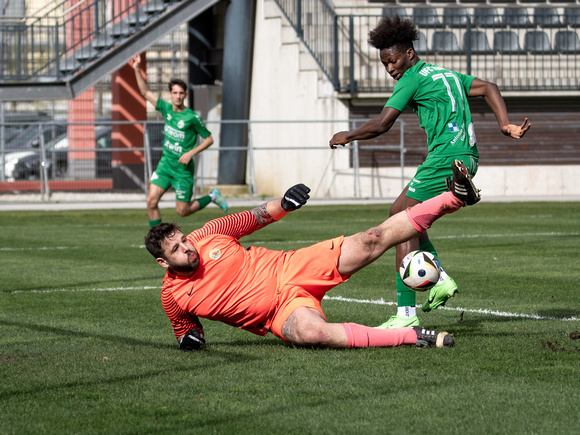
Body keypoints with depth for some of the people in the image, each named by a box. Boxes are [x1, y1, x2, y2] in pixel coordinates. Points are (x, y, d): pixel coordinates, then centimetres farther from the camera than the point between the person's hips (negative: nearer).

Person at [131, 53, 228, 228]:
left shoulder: (192, 117, -14)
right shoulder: (166, 108, 1)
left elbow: (209, 139, -6)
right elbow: (146, 92, 8)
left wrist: (191, 153, -17)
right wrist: (137, 70, -1)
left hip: (183, 168, -5)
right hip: (165, 163, 5)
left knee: (182, 211, 0)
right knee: (151, 201, -8)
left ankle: (212, 197, 24)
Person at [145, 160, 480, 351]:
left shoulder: (207, 235, -2)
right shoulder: (172, 295, -2)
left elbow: (254, 218, 11)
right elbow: (185, 328, 17)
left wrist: (282, 205, -9)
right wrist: (189, 338, -8)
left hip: (292, 268, 2)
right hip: (281, 309, -2)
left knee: (372, 241, -13)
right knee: (310, 332, -39)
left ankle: (455, 198, -3)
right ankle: (413, 337, -35)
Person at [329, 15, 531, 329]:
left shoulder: (413, 78, -5)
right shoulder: (446, 74, 21)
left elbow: (381, 125, -9)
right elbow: (488, 88, 17)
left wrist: (347, 136, 6)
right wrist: (505, 125, 7)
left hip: (445, 160, -10)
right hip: (467, 159, 10)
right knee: (399, 212, 19)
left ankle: (406, 313, -12)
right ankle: (441, 278, 11)